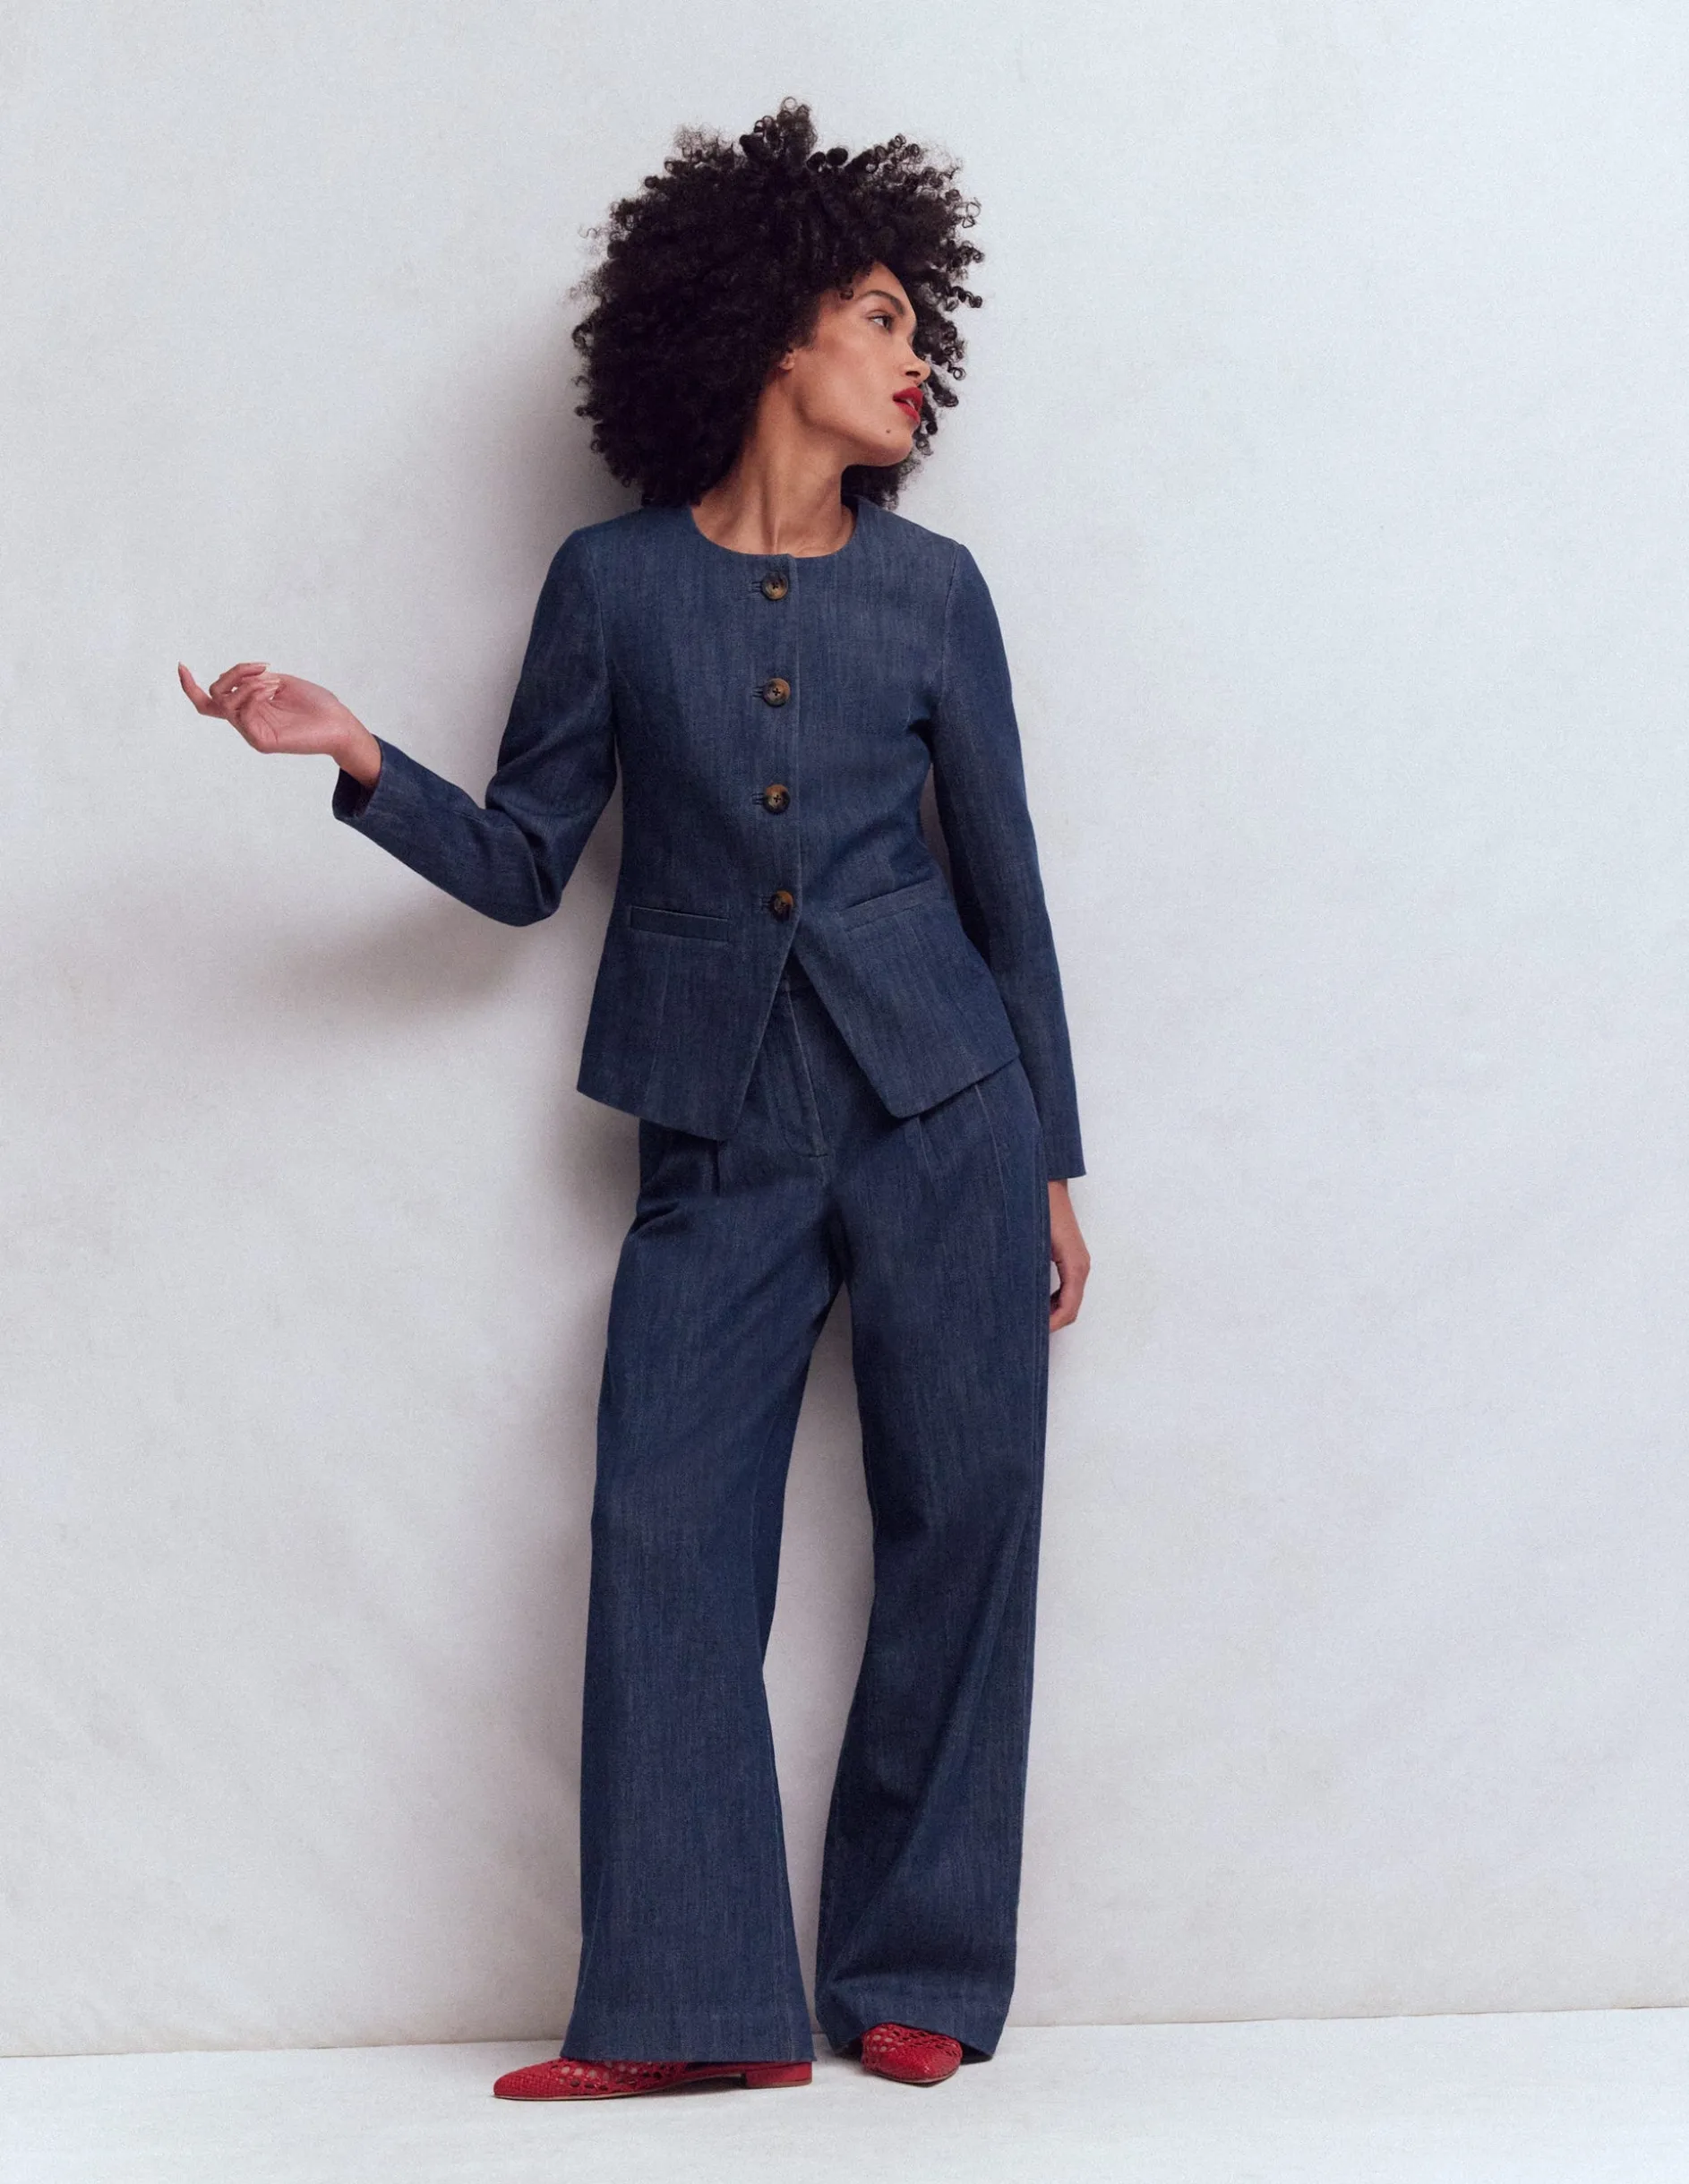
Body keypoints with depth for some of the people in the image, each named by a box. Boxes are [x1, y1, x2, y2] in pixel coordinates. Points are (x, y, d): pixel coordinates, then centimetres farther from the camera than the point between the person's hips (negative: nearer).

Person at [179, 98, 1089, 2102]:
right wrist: (361, 764, -12)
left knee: (960, 1521, 0)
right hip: (720, 1129, 0)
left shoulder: (931, 590, 5)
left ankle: (915, 1976, 12)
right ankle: (694, 2001, 1)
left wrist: (1054, 1163, 9)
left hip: (939, 1106, 1)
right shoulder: (615, 584, 2)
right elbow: (523, 865, 6)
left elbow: (1004, 883, 9)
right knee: (666, 1533, -6)